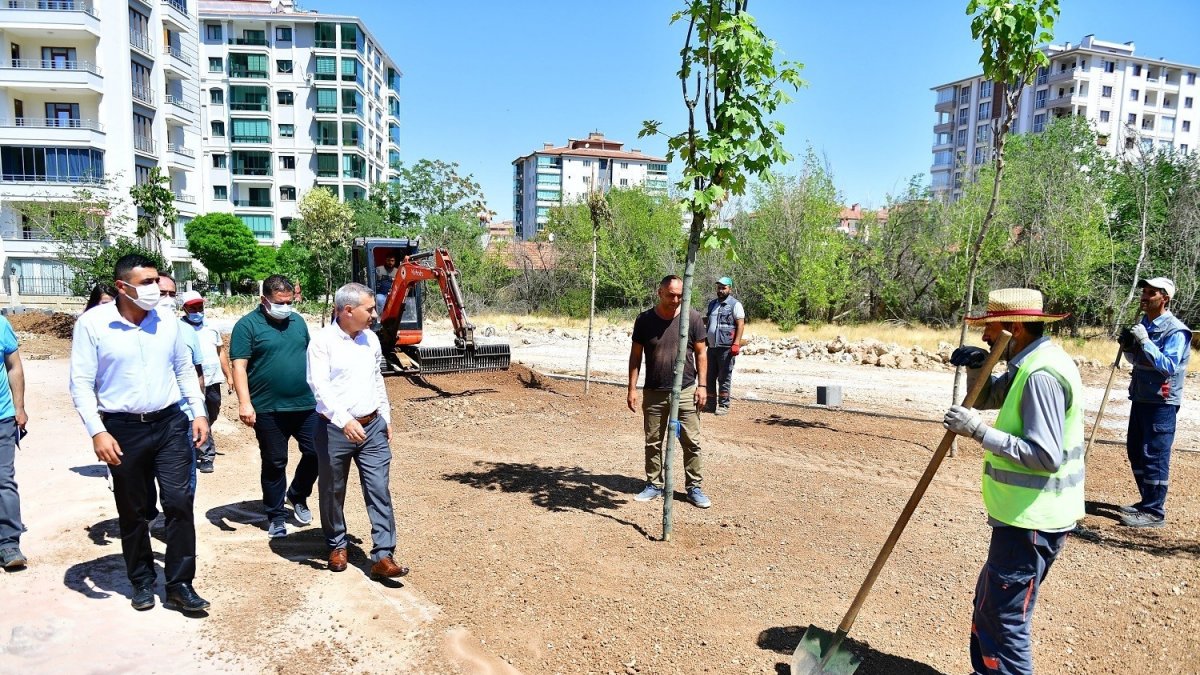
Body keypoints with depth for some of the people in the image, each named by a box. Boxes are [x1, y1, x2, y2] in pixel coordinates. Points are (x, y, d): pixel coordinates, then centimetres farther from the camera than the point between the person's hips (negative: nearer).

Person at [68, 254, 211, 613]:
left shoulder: (167, 322, 2)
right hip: (123, 429, -2)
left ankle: (179, 586, 7)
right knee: (132, 512, 11)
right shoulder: (93, 323, -8)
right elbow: (81, 383, -7)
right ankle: (143, 582, 28)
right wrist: (97, 432, -15)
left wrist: (199, 412, 6)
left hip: (169, 423, 2)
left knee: (179, 502, -3)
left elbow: (185, 369, 12)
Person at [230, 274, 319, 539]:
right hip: (268, 409, -4)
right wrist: (244, 402, -19)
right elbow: (239, 366, -11)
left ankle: (298, 496, 30)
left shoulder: (298, 321, 11)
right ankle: (276, 516, 22)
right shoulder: (248, 325, -5)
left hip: (306, 405, 4)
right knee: (274, 464, 7)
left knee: (316, 453, 4)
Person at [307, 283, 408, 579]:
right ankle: (336, 546, 32)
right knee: (333, 492, 11)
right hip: (335, 429, -4)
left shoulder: (370, 339, 8)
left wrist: (386, 417, 17)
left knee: (379, 490, -2)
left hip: (372, 427, 4)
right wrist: (345, 421, -30)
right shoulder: (322, 341, -11)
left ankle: (383, 556, 0)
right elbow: (319, 386, -21)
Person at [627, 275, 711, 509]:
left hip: (685, 392, -1)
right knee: (653, 443, 10)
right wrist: (632, 388, -1)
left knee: (692, 442, 3)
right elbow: (636, 356, 3)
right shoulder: (644, 320, -2)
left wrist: (701, 385, -2)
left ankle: (694, 488, 14)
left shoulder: (692, 318, -3)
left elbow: (700, 353, 3)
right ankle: (654, 485, 24)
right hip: (654, 393, 1)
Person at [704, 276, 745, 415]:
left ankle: (723, 405, 6)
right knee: (709, 376, 11)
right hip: (711, 346, 7)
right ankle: (711, 403, 21)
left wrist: (736, 344, -17)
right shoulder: (712, 303, 17)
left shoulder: (735, 304, -3)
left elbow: (740, 325, -9)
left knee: (724, 377, -1)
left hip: (726, 347, -7)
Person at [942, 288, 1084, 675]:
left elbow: (1045, 455, -27)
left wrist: (979, 431, -25)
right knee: (988, 602, 23)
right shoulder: (1030, 364, 9)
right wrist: (976, 367, 1)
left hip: (1032, 522, -11)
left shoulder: (1041, 374, -22)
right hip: (1026, 515, 11)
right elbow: (987, 398, 20)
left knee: (1004, 620, -4)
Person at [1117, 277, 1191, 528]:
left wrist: (1144, 341, -26)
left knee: (1155, 457, -4)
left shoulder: (1175, 330, -14)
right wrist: (1128, 347, 1)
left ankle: (1154, 512, 3)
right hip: (1140, 398, 9)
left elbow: (1169, 366, -23)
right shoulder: (1143, 324, 11)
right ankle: (1147, 501, 28)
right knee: (1135, 451, 15)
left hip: (1161, 403, -9)